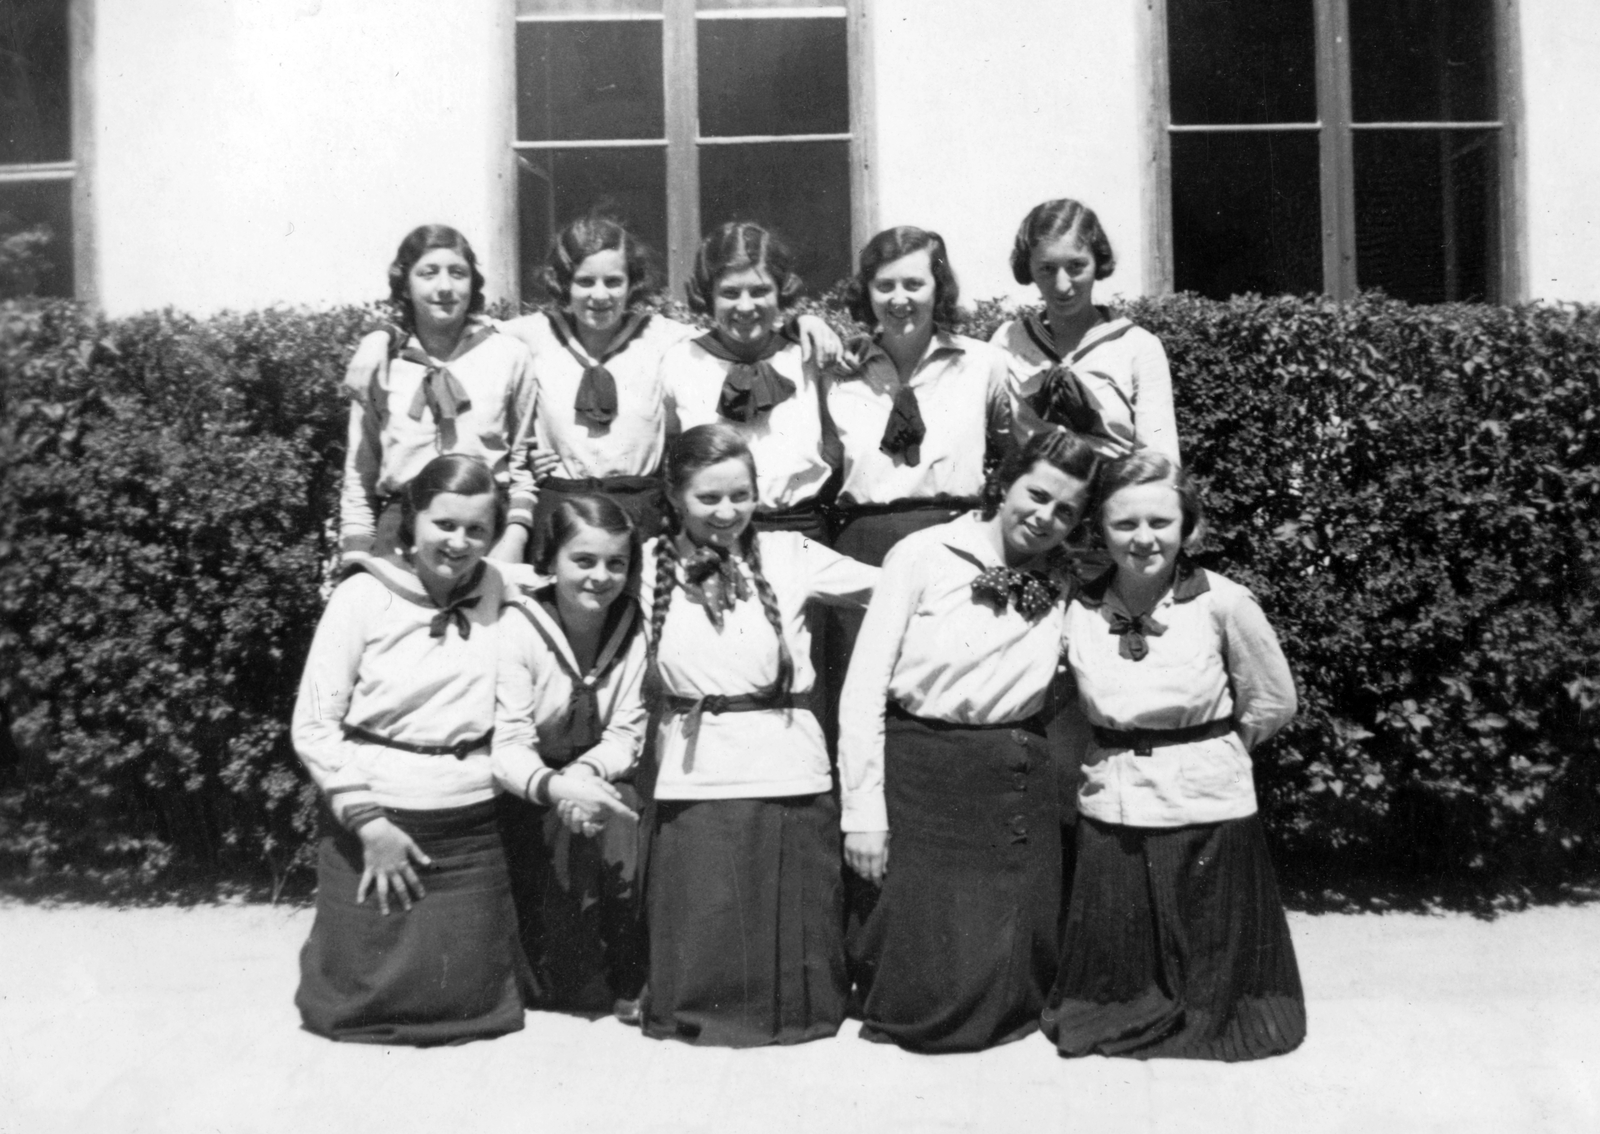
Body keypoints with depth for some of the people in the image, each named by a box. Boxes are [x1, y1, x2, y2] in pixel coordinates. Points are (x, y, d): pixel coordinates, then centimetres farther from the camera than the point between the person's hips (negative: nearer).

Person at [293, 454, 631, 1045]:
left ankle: (489, 946, 34)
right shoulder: (363, 597, -6)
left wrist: (551, 784, -15)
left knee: (463, 1005, 5)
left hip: (467, 829, 2)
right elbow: (313, 726, -6)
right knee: (355, 1004, 5)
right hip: (370, 824, -1)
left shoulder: (498, 600, -1)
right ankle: (340, 939, 34)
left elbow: (500, 734, 0)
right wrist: (369, 821, -10)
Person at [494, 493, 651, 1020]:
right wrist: (554, 788, -40)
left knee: (618, 819, -22)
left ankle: (627, 980, -7)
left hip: (599, 776, 2)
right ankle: (553, 979, -4)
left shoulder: (633, 628, -6)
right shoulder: (517, 627, -17)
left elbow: (626, 734, -7)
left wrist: (587, 771, -28)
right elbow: (509, 743, -22)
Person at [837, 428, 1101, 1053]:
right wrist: (863, 810, -10)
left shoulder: (1065, 585, 5)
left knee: (1011, 980, 10)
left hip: (1018, 787, 4)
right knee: (927, 986, 2)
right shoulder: (923, 555, -7)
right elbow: (864, 686, -8)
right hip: (920, 774, -3)